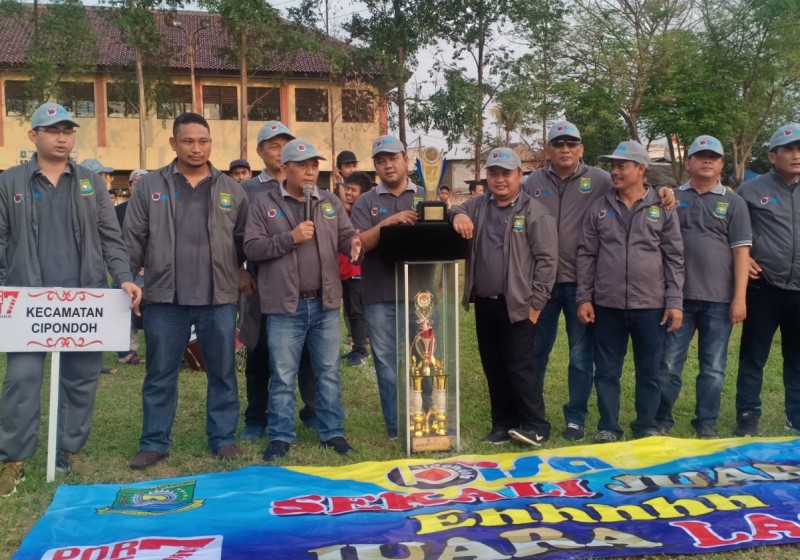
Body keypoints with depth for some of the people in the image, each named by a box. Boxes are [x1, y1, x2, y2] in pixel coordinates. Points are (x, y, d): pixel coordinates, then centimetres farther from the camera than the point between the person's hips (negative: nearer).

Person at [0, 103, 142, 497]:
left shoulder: (91, 183, 10)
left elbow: (110, 238, 6)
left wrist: (124, 278, -9)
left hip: (85, 300, 2)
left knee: (82, 377, 7)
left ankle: (71, 450, 20)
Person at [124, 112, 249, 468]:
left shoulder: (231, 190, 7)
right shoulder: (150, 186, 4)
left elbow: (243, 241, 10)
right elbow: (133, 239, 4)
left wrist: (244, 278, 5)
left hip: (219, 298, 1)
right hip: (165, 297, 0)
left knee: (222, 372, 9)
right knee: (160, 375, 8)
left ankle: (223, 438, 21)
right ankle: (154, 443, 19)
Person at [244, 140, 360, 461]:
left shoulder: (330, 202, 11)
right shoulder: (264, 205, 0)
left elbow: (345, 236, 7)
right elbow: (251, 248, -7)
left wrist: (354, 243, -17)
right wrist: (290, 237, -16)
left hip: (325, 303, 3)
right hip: (285, 306, -3)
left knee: (328, 372, 11)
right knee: (283, 376, 5)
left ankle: (332, 432, 22)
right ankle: (280, 436, 16)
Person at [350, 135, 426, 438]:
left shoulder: (425, 197, 12)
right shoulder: (366, 202, 8)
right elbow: (357, 245, -4)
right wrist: (386, 224, -18)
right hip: (380, 297, 0)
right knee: (388, 364, 5)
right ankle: (396, 428, 14)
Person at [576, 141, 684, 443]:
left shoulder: (663, 208, 2)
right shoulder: (599, 208, 5)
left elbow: (674, 257, 1)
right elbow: (586, 255, 5)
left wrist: (675, 302, -4)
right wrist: (583, 298, 0)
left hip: (651, 305, -1)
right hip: (607, 305, 1)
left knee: (649, 372, 9)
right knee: (607, 371, 8)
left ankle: (647, 427, 24)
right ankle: (608, 428, 20)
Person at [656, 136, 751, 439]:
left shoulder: (733, 202, 4)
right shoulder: (673, 198, 7)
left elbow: (741, 251, -1)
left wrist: (739, 298, -7)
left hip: (719, 299, 0)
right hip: (679, 297, 0)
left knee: (713, 367, 8)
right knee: (669, 364, 4)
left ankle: (707, 423, 20)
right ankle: (661, 420, 17)